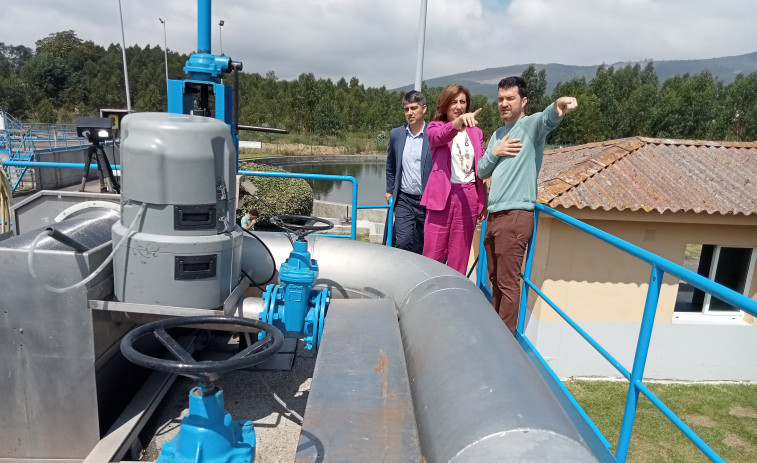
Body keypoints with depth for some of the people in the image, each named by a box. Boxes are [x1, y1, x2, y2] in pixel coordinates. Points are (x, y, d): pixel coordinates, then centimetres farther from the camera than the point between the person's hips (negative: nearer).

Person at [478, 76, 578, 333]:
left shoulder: (531, 125, -4)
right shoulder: (497, 134, 19)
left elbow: (547, 119, -29)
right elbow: (481, 172, 17)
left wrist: (558, 108, -52)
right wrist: (494, 153, -2)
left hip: (515, 216, -8)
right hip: (494, 215, 8)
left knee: (509, 283, -5)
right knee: (495, 279, 17)